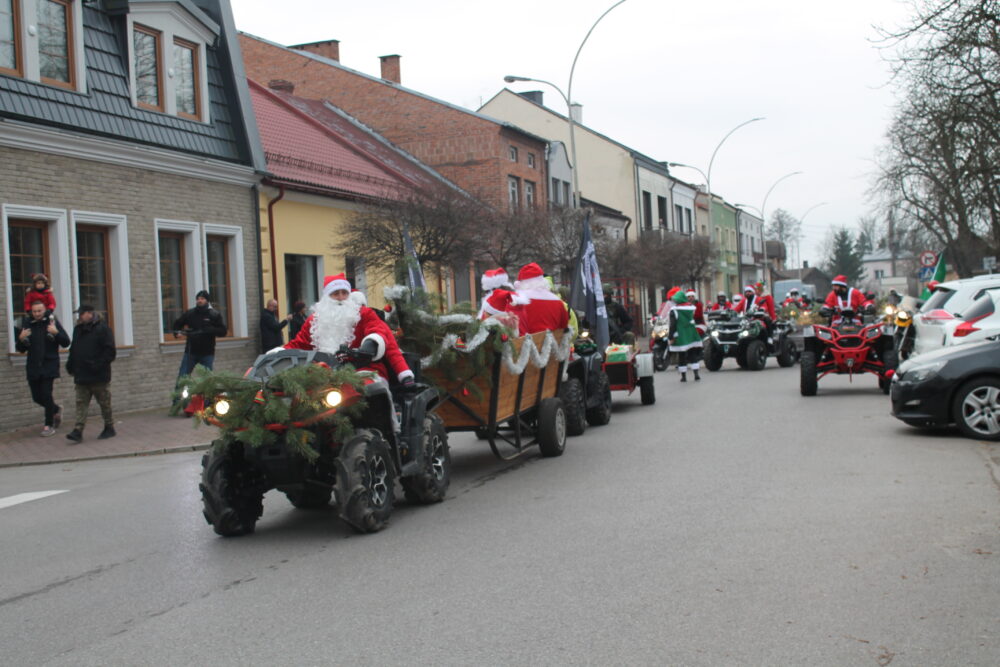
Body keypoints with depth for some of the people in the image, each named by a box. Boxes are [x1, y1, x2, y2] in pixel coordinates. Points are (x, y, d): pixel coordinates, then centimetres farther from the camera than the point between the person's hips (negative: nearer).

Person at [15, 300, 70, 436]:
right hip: (33, 367, 4)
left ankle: (49, 425, -1)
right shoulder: (27, 324, 7)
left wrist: (56, 333, -20)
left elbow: (66, 343, -3)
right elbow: (21, 349, 11)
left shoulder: (52, 322, -1)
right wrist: (21, 339, -10)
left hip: (49, 365, -4)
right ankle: (56, 410, 33)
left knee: (46, 394, -12)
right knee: (37, 397, 6)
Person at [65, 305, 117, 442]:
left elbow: (110, 352, -13)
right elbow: (73, 349, 21)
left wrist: (98, 365, -20)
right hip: (81, 376, 6)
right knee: (81, 403, 0)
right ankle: (78, 431, -5)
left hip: (98, 377, -6)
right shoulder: (78, 329, 13)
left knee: (104, 403, 5)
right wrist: (70, 365, 9)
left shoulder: (102, 329, -9)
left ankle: (109, 428, 16)